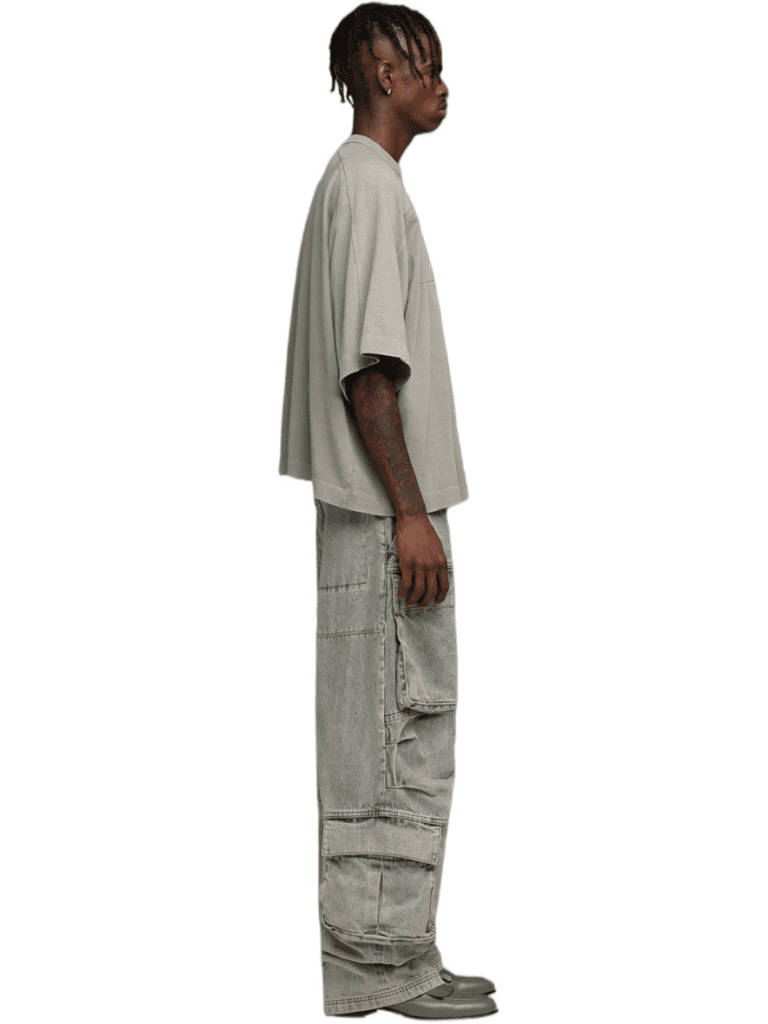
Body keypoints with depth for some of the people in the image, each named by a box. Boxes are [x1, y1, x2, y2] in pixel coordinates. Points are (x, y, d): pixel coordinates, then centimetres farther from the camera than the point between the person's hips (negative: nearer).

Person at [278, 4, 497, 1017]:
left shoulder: (355, 181, 20)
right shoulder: (369, 183, -11)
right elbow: (367, 367, -19)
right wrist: (410, 512, -20)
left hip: (379, 511, 10)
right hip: (385, 511, -10)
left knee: (398, 738, 12)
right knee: (394, 737, -4)